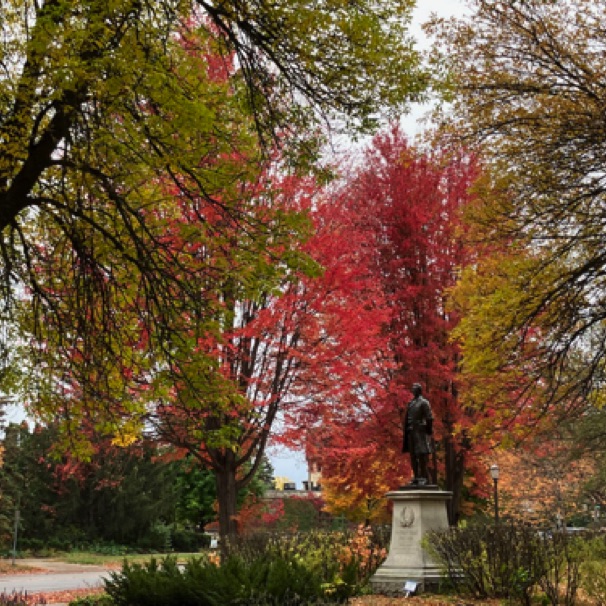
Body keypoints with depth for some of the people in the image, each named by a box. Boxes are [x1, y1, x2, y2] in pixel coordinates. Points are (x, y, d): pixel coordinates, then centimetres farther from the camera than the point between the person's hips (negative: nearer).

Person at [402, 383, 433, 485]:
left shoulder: (424, 402, -4)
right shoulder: (410, 403, 17)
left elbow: (429, 418, -8)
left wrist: (428, 431, -12)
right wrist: (406, 432, 13)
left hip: (420, 432, -7)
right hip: (411, 432, 7)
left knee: (422, 454, -11)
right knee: (413, 455, 5)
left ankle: (424, 477, -9)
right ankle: (416, 477, 9)